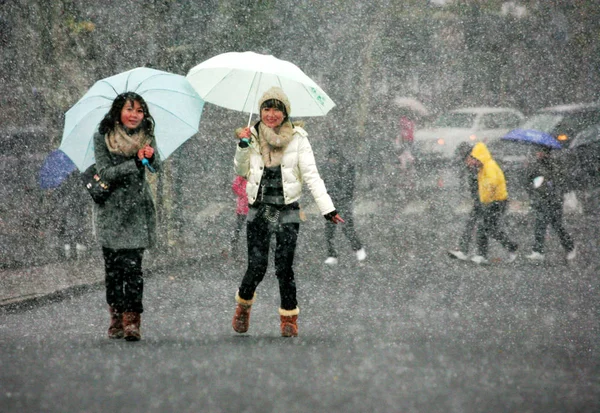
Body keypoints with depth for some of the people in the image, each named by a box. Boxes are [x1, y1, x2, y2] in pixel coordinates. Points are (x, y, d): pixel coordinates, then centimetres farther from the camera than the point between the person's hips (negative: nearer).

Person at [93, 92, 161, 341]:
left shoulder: (146, 137, 4)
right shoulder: (102, 138, -3)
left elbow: (156, 166, -9)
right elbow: (105, 173, -10)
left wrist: (151, 156, -32)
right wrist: (135, 162, -22)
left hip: (137, 208, 0)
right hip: (111, 209, 0)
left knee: (133, 264, -10)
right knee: (113, 266, 3)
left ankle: (132, 321, -11)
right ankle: (116, 319, 15)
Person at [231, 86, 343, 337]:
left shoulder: (297, 138, -1)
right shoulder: (253, 136, 4)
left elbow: (311, 175, -3)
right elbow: (241, 172, 13)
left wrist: (327, 208, -12)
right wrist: (243, 147, -4)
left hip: (287, 211, -1)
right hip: (258, 211, 1)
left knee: (284, 267, -5)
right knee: (256, 267, -3)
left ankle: (289, 318, 10)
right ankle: (243, 305, 25)